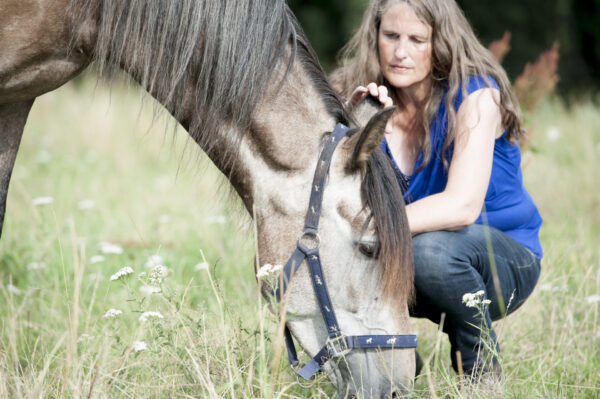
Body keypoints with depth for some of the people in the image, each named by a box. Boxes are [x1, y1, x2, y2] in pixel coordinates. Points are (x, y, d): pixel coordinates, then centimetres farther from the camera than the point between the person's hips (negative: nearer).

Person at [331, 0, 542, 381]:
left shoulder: (476, 95, -19)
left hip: (504, 263, -4)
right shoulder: (363, 96, -5)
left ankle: (482, 375, -11)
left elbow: (462, 206, -33)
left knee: (431, 247, -37)